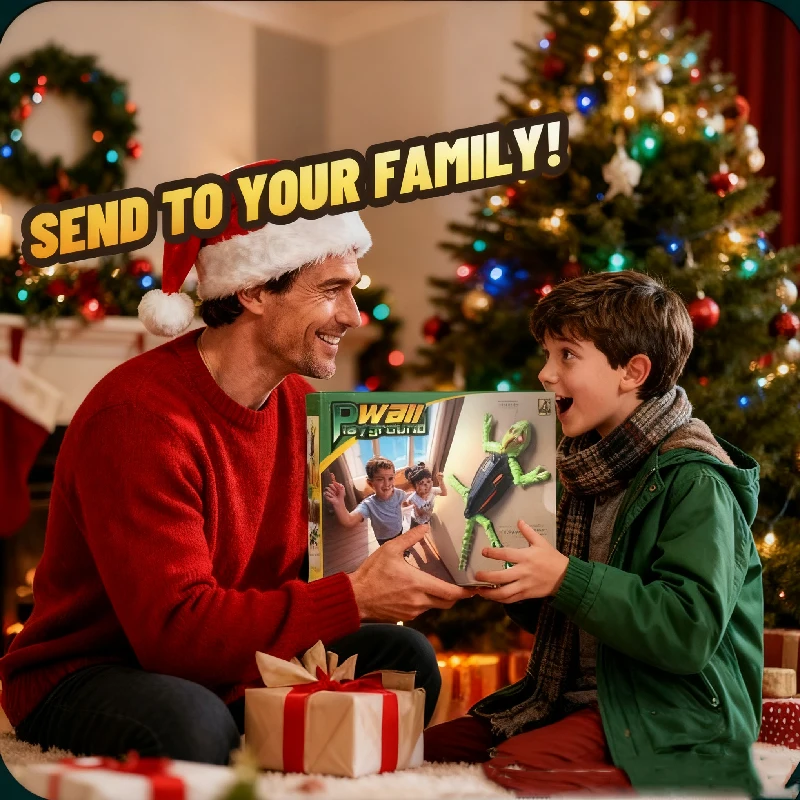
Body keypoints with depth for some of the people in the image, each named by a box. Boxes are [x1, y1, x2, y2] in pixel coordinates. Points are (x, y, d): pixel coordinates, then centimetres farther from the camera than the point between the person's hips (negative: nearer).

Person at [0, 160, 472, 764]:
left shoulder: (305, 408, 2)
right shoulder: (142, 417, -27)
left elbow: (318, 562, 3)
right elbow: (175, 628, -32)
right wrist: (355, 598, -31)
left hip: (237, 668, 8)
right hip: (82, 677, -8)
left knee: (405, 656, -5)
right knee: (189, 723, -39)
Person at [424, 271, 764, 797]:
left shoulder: (695, 482, -15)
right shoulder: (589, 471, 12)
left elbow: (690, 631, -26)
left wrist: (565, 579, -27)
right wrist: (510, 578, 1)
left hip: (671, 723, -7)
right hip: (575, 699, 8)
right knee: (425, 749, -6)